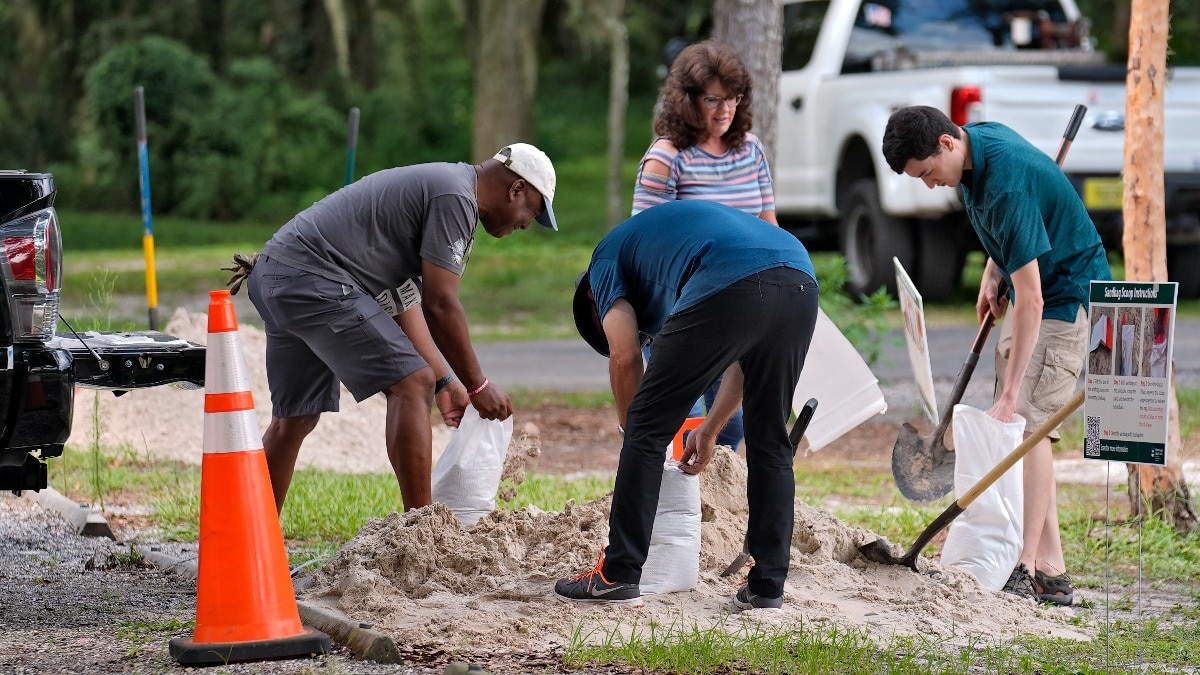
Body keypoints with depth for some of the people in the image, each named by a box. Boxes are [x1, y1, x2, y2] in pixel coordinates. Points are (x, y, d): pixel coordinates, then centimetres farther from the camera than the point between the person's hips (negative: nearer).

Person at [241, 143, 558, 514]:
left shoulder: (432, 185, 23)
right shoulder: (455, 195, -9)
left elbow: (404, 303, 24)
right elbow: (441, 305, -12)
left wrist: (444, 382, 22)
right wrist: (477, 386, -3)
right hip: (312, 279, -11)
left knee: (293, 420, 18)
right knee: (412, 385, -11)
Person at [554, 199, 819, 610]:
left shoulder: (608, 257, 26)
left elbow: (625, 355, 12)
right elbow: (749, 354, 38)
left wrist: (630, 426, 26)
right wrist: (710, 430, 40)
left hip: (729, 289, -7)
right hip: (803, 286, 7)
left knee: (648, 428, 7)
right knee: (770, 441, 19)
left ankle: (619, 576, 8)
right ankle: (767, 586, 19)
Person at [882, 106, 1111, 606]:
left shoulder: (1007, 184, -32)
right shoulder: (978, 139, -3)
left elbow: (1030, 300, -34)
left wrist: (1009, 396, -36)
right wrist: (991, 273, 9)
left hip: (1067, 297, -10)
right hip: (1034, 290, 10)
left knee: (1027, 422, -17)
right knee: (1022, 427, 7)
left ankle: (1029, 569, -16)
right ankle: (1051, 569, 8)